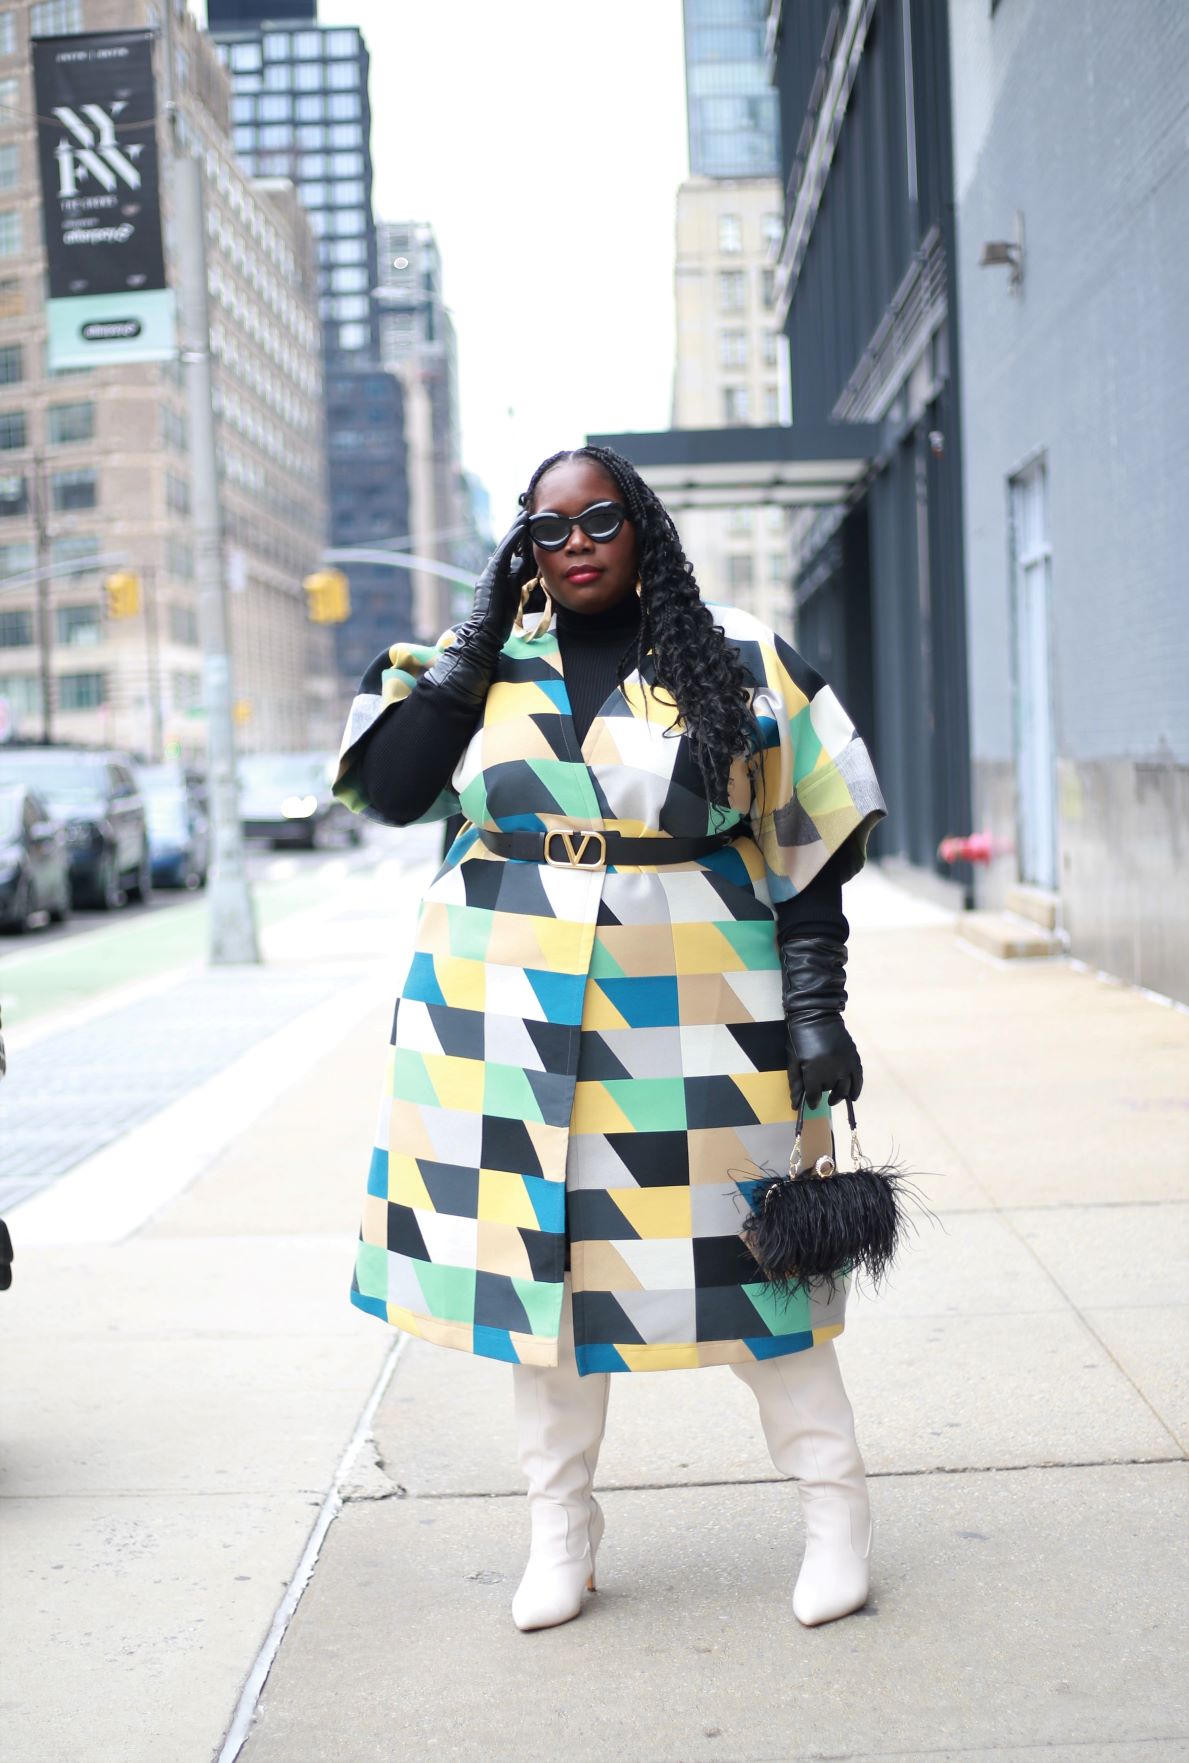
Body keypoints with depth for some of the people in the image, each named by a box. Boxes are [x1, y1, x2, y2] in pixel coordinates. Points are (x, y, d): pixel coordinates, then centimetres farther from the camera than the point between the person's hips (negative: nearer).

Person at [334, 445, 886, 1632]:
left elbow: (807, 848, 2)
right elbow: (387, 789, -6)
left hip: (694, 1015, -2)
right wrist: (477, 639, -5)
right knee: (537, 1258, 7)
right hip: (515, 1015, 3)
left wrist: (815, 1011, -5)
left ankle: (836, 1510, 17)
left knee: (741, 1261, 0)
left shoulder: (740, 666, 2)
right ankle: (560, 1534, 22)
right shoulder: (489, 669, 8)